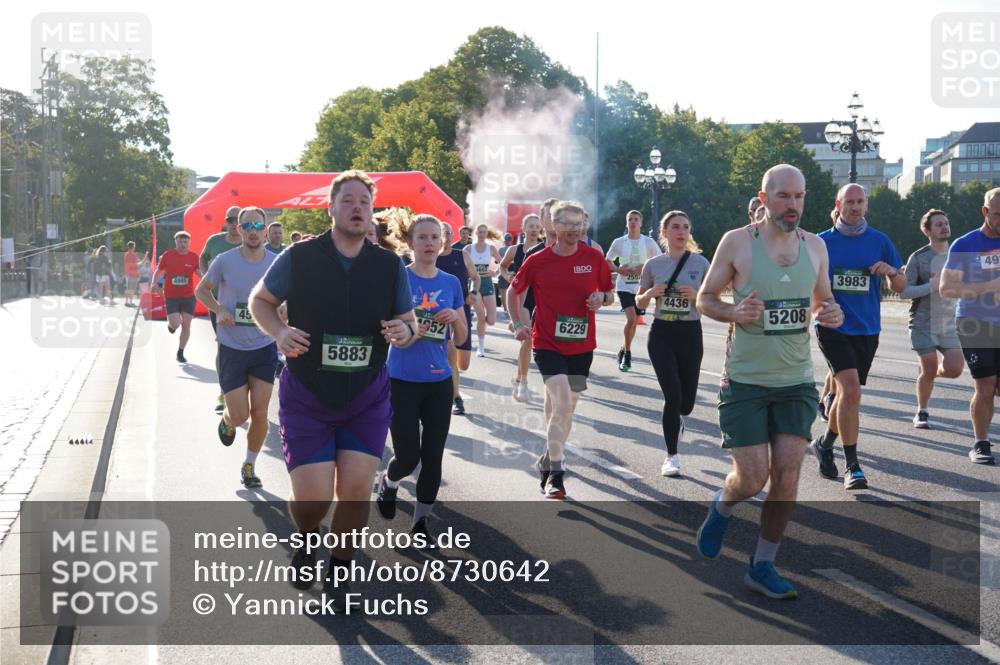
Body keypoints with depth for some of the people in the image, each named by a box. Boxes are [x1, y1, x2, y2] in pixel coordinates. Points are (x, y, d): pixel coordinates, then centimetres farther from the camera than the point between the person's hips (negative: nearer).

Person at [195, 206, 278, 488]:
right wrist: (219, 309, -12)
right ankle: (227, 420, 37)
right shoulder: (225, 261, -9)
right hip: (231, 348, -1)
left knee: (260, 414, 0)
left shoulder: (277, 263, -5)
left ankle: (249, 466, 22)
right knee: (240, 416, -2)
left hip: (264, 348, 1)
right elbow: (201, 290, 6)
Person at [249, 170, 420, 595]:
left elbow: (408, 321, 8)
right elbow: (259, 300, 4)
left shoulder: (390, 266, -2)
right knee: (312, 497, -5)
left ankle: (340, 569, 23)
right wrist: (279, 332, -16)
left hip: (367, 399, 2)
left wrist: (405, 330, -17)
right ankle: (306, 542, 32)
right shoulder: (299, 257, -8)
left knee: (356, 488, -3)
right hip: (306, 398, -2)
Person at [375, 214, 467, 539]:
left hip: (439, 381, 4)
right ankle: (388, 483, 31)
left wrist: (455, 318, -11)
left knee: (433, 457, 6)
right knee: (408, 456, -4)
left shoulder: (451, 283, 5)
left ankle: (421, 521, 21)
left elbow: (461, 338, 9)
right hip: (403, 381, -3)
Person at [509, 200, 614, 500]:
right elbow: (513, 291, 13)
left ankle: (548, 460, 36)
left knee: (564, 408, 14)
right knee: (562, 405, -16)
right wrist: (518, 322, 1)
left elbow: (610, 294, 12)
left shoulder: (594, 257, 0)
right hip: (548, 344, -3)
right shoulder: (537, 261, -2)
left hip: (582, 346, 3)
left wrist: (602, 298, -11)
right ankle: (555, 474, -7)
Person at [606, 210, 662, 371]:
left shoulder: (649, 242, -1)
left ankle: (624, 351, 31)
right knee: (631, 318, -19)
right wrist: (618, 269, -8)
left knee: (633, 321, 9)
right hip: (624, 286, -2)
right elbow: (608, 261, 12)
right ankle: (627, 353, -2)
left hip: (641, 288, 2)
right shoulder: (619, 242, 1)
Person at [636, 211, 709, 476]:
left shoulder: (700, 263, -1)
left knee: (686, 401, 4)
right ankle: (672, 456, 5)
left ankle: (674, 418, 44)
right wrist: (651, 293, -11)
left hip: (690, 334, 1)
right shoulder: (653, 264, 1)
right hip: (661, 334, -1)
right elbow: (640, 303, 10)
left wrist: (696, 295, -16)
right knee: (673, 394, -11)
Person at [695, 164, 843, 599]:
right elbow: (704, 298, 1)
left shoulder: (815, 246, 6)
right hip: (745, 380, -3)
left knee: (787, 474, -1)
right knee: (752, 479, -5)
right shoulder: (737, 242, -6)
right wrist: (734, 312, -20)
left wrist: (830, 313, -5)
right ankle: (721, 508, 32)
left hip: (796, 382, 4)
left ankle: (762, 566, 15)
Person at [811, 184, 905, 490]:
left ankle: (825, 443, 38)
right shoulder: (822, 242, 1)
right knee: (851, 390, -19)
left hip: (867, 329, 3)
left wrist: (892, 272, -13)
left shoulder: (880, 241, 5)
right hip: (833, 327, -3)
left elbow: (900, 287, 8)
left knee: (846, 393, 13)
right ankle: (852, 465, -12)